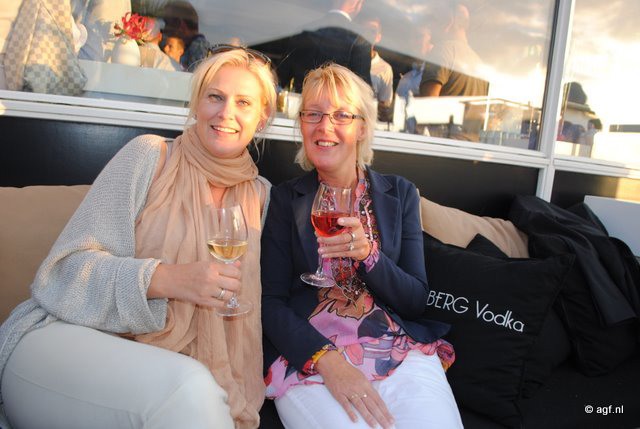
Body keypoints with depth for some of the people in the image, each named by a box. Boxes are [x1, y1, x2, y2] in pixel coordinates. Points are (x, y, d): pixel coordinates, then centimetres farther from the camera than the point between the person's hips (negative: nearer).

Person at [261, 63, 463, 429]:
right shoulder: (285, 199, 4)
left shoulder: (401, 194, 8)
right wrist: (326, 359, -18)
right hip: (308, 354, -2)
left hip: (400, 349, 2)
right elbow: (271, 302, -1)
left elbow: (417, 300, 5)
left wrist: (368, 254, -14)